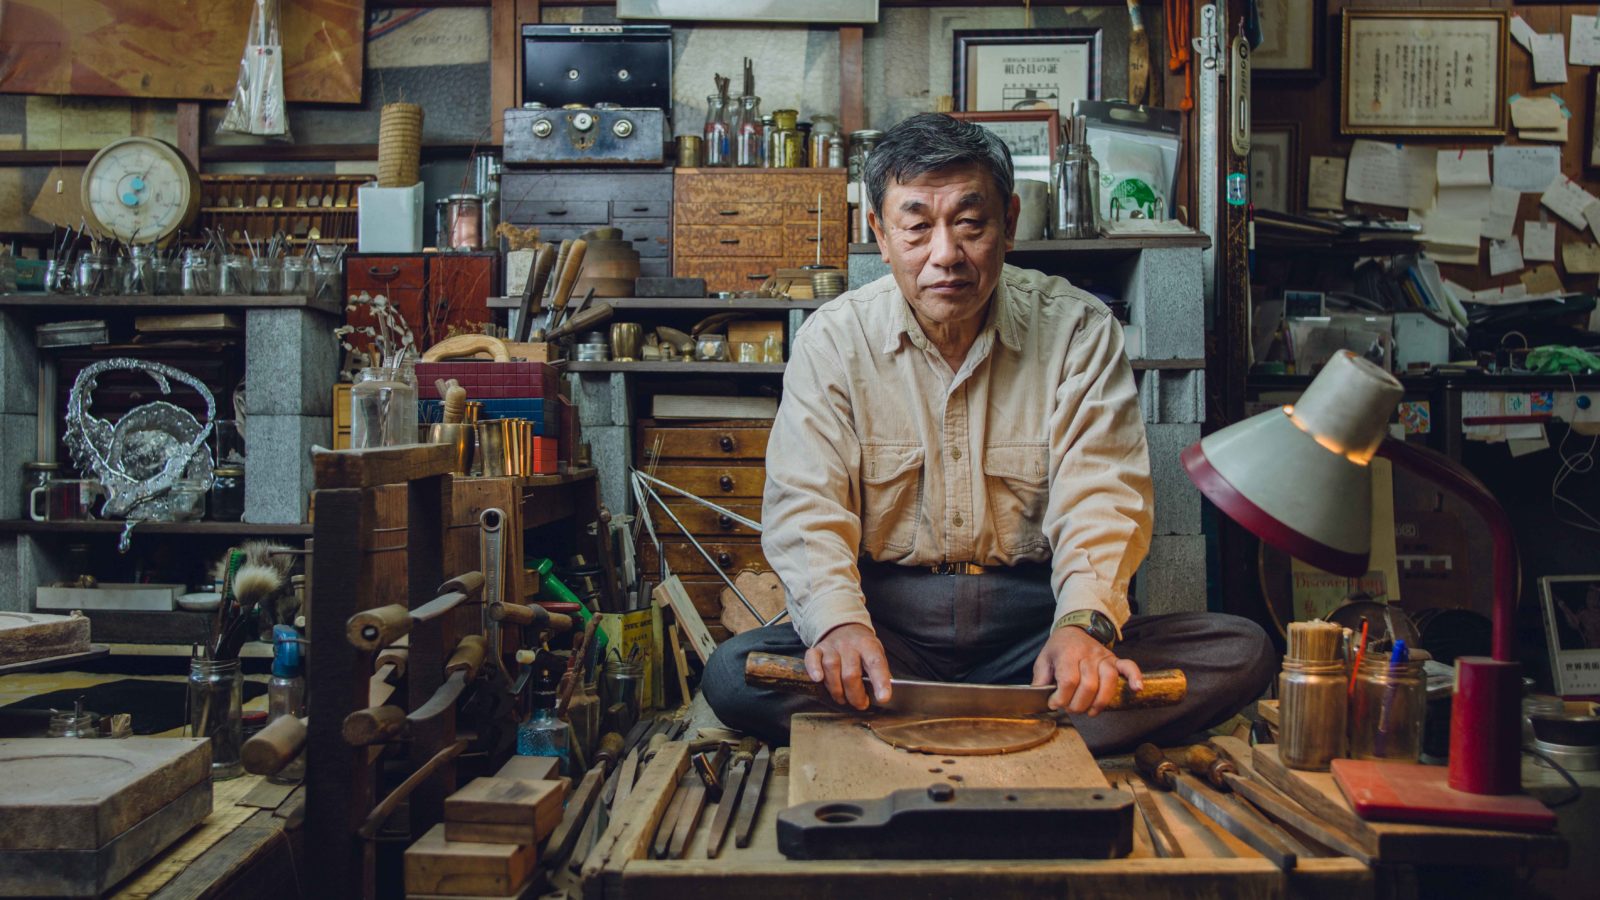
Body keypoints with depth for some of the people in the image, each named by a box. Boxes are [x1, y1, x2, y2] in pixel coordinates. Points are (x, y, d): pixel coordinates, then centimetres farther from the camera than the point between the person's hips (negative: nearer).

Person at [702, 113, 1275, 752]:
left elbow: (1100, 494, -8)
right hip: (889, 620, 0)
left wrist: (1085, 621, -29)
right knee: (732, 673, -27)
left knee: (1241, 651, -21)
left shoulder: (1078, 330, 0)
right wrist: (838, 621, -30)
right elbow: (805, 505, -8)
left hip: (1034, 620, 1)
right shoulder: (833, 339, 0)